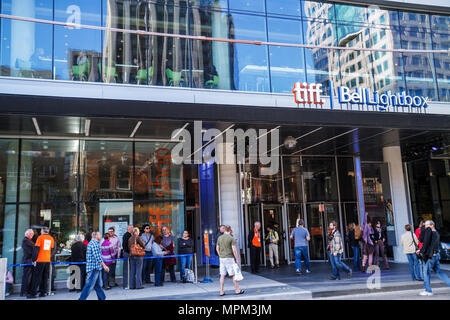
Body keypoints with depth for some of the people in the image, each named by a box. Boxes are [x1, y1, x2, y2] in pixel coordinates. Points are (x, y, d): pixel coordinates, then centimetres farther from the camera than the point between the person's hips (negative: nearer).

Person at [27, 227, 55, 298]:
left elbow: (36, 249, -9)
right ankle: (43, 292, 10)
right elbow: (52, 249, 13)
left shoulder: (40, 237, -6)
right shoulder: (51, 238, 8)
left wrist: (34, 259, -5)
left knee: (36, 277, -1)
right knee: (45, 277, 10)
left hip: (40, 260, -4)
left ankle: (33, 293, -1)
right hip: (48, 260, 4)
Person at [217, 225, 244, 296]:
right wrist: (237, 259, -6)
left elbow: (217, 248, 12)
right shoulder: (231, 238, -10)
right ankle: (237, 290, 12)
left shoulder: (219, 238, 7)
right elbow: (234, 250, -13)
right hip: (229, 258, -5)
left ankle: (222, 291, 8)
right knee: (234, 274, 5)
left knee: (222, 275, 7)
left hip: (222, 258, 5)